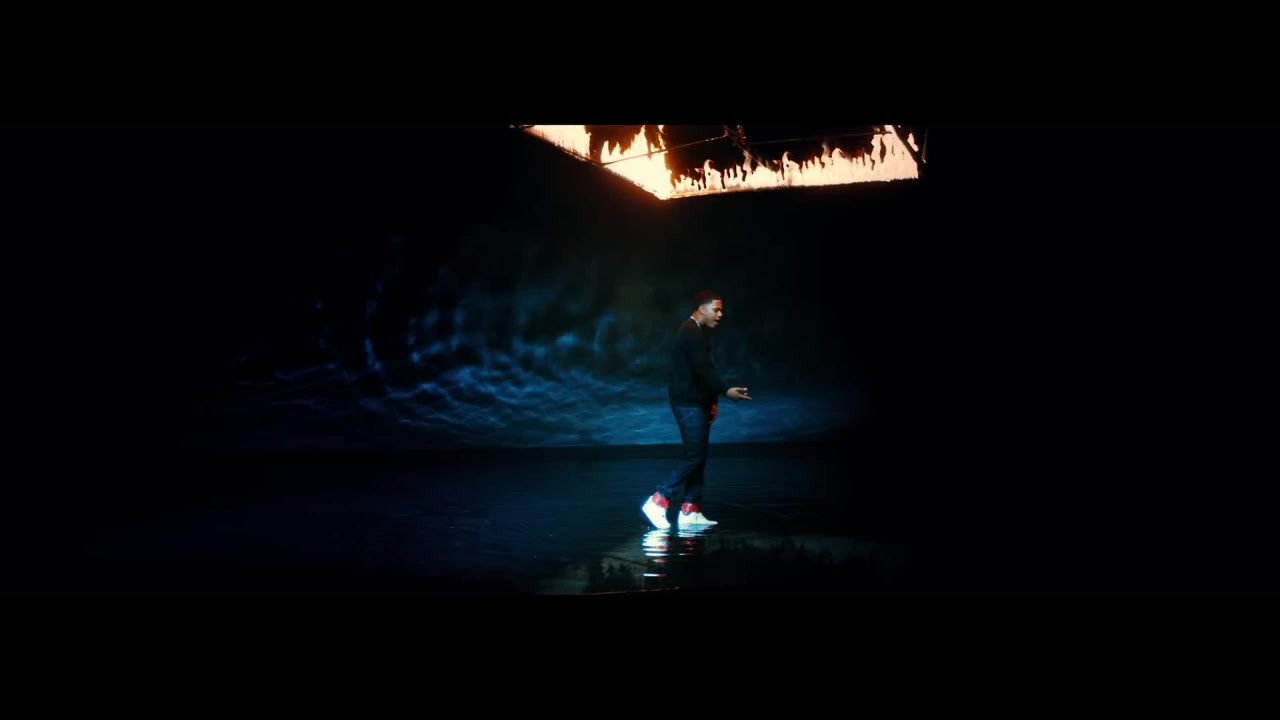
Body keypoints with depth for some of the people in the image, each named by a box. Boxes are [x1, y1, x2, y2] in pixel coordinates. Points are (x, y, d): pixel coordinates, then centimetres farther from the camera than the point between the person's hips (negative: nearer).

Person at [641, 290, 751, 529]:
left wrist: (712, 401, 13)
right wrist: (726, 391, -25)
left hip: (696, 402, 10)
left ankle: (690, 511, 12)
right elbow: (702, 369, -22)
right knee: (694, 457, -10)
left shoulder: (698, 332, 17)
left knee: (698, 457, 9)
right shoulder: (691, 332, -14)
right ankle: (657, 501, -6)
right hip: (688, 403, -10)